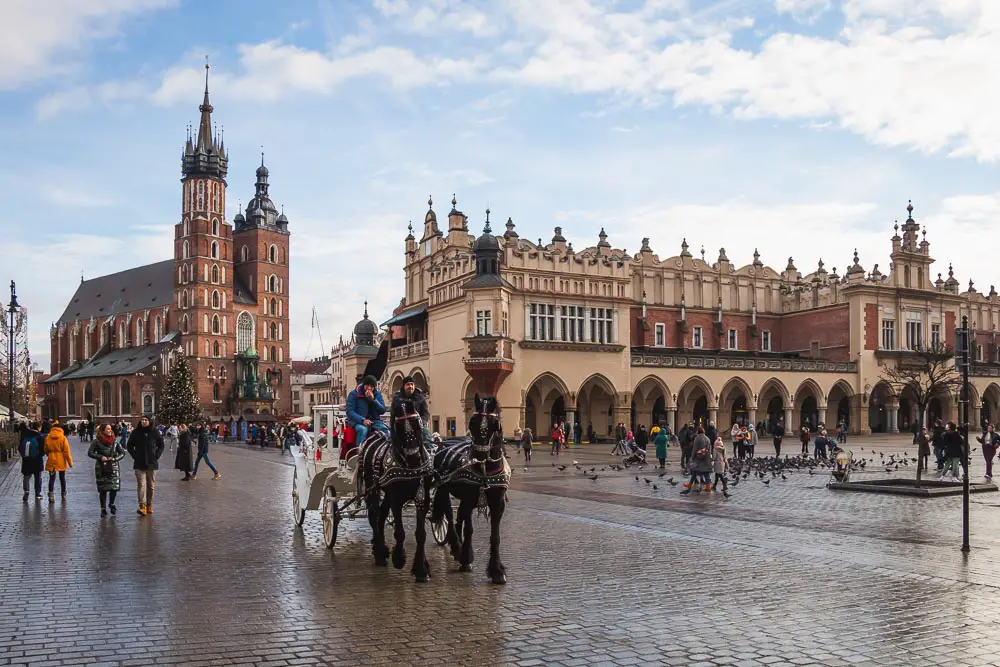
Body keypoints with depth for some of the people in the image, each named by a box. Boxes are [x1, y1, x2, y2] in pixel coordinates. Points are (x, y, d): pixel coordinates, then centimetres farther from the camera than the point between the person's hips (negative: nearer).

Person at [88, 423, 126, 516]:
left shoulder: (115, 442, 6)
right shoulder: (97, 442, -1)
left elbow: (122, 453, 9)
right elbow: (90, 453, -2)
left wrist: (115, 458, -9)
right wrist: (100, 457, -15)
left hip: (114, 467, 2)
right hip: (101, 468, -2)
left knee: (115, 487, -4)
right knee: (103, 489, 0)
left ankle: (111, 504, 24)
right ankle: (103, 509, 12)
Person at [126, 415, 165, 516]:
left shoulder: (155, 432, 2)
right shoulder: (135, 433, 1)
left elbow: (161, 446, 11)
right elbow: (129, 446, 12)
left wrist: (157, 456, 0)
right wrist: (134, 456, 0)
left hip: (151, 463, 1)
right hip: (139, 464, -1)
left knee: (151, 485, 9)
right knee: (141, 484, -11)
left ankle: (149, 505, 20)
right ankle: (142, 506, -18)